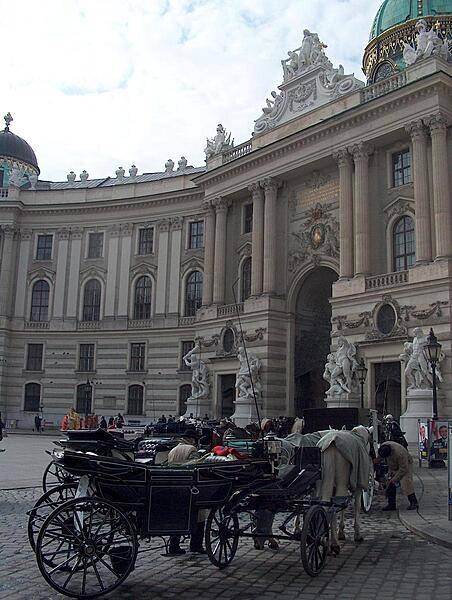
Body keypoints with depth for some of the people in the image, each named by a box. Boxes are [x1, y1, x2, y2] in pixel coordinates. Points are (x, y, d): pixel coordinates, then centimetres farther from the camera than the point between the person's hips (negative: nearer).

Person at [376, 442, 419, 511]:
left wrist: (394, 479, -28)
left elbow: (403, 469, -31)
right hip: (393, 467, 7)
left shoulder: (399, 453, -41)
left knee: (406, 483, -22)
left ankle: (414, 503, -15)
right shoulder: (383, 446, -23)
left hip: (405, 464, -6)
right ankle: (391, 504, 7)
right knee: (390, 485, 0)